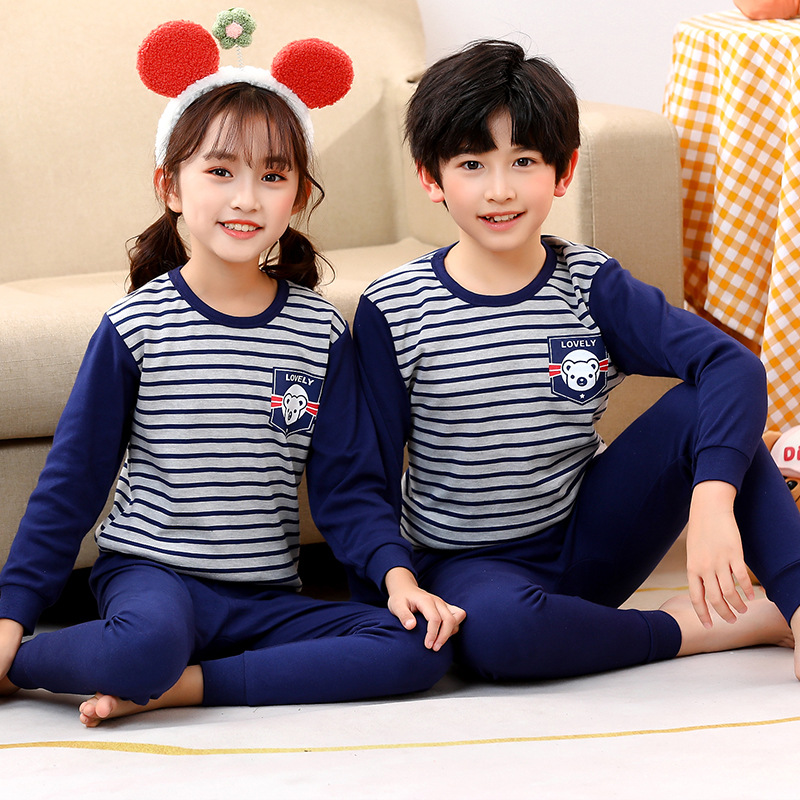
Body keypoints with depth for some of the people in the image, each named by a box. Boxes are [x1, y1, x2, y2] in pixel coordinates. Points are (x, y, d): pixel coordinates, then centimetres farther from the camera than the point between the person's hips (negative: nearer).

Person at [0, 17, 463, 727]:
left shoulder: (321, 331, 4)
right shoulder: (135, 327, -3)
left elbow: (347, 482, 7)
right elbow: (73, 481, 1)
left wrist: (395, 573, -11)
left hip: (267, 599, 4)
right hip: (152, 571, -4)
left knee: (422, 647, -20)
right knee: (147, 642, -39)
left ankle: (178, 685, -20)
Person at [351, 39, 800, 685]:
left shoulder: (592, 286, -5)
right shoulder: (391, 311, -9)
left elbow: (734, 366, -20)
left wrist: (712, 501, -36)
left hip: (589, 548, 2)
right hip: (468, 564, -2)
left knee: (702, 406, -19)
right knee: (500, 629, -39)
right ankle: (690, 628, -18)